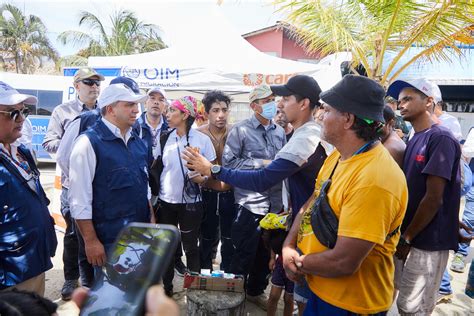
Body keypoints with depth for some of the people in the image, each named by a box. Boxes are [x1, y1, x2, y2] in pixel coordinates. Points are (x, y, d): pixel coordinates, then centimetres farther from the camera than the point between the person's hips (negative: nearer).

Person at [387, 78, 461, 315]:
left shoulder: (441, 139, -16)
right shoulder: (414, 140, 11)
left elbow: (434, 199, -19)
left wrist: (406, 238, -12)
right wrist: (403, 236, 10)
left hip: (427, 242, -8)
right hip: (409, 238, 8)